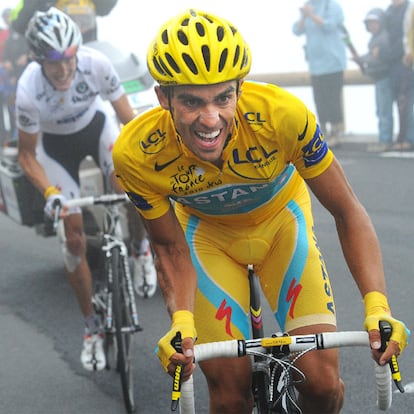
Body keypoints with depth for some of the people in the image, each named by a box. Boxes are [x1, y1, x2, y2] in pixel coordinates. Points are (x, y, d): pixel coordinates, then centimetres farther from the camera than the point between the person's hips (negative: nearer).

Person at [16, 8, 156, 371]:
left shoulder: (96, 65, -32)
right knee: (73, 238, -2)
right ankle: (92, 328, 14)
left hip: (96, 126, 1)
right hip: (55, 146, 0)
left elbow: (128, 118, -21)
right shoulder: (29, 91, -33)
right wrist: (50, 193, -35)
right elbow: (27, 155, -20)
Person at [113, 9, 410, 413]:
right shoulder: (135, 153, -31)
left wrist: (378, 308, -35)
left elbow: (348, 212, -24)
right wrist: (182, 322, -32)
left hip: (281, 219, 0)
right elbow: (170, 247, -15)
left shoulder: (282, 114, -35)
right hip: (207, 233, 0)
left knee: (322, 381, -14)